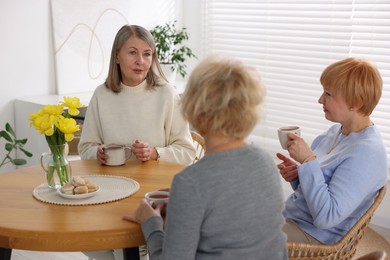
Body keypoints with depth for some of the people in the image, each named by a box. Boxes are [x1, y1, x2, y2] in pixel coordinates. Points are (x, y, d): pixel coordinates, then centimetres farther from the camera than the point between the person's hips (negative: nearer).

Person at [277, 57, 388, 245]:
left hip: (313, 236, -8)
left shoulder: (366, 153, -24)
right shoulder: (336, 131, 2)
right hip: (290, 214, 8)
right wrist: (297, 173, -6)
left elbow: (326, 217, -28)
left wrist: (308, 160, -28)